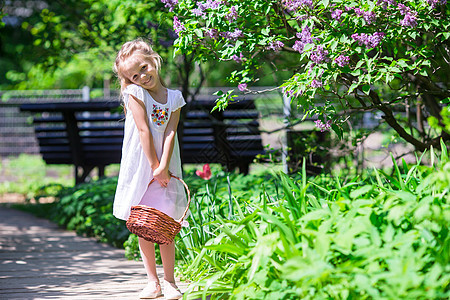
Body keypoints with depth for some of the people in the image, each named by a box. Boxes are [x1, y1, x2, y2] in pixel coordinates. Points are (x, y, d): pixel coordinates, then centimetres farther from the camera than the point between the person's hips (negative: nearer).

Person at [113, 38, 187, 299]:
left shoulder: (174, 98, 3)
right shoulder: (135, 93, -5)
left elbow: (170, 133, -6)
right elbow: (144, 130, -11)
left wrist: (163, 166, -18)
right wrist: (154, 166, -15)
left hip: (164, 169, 1)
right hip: (139, 167, -1)